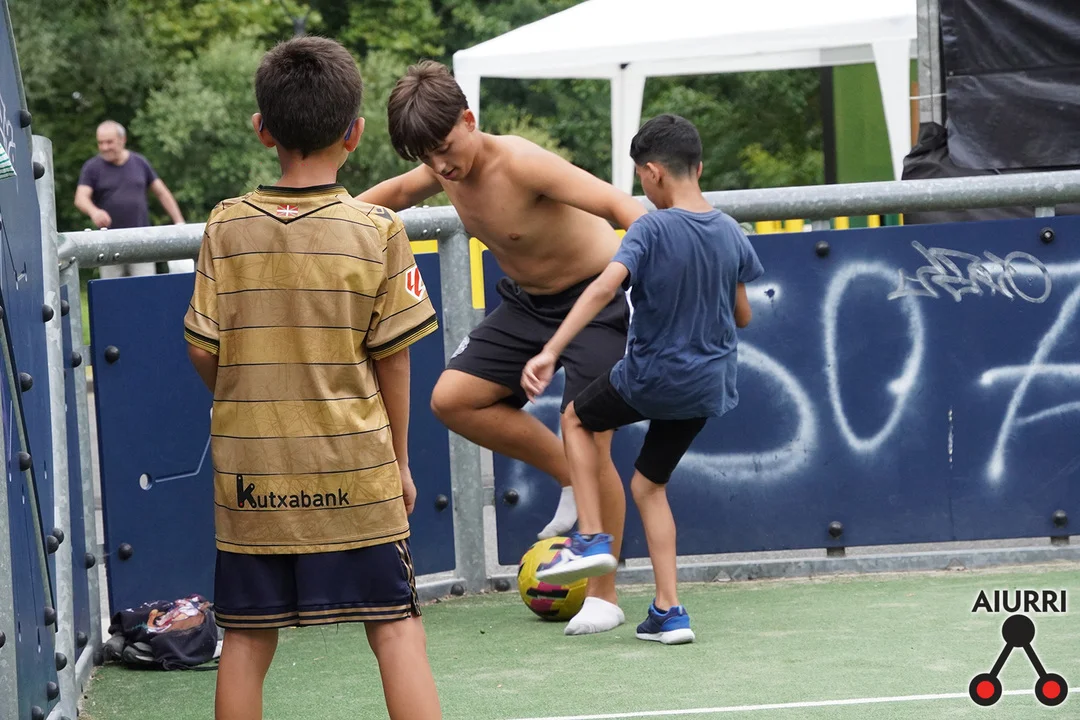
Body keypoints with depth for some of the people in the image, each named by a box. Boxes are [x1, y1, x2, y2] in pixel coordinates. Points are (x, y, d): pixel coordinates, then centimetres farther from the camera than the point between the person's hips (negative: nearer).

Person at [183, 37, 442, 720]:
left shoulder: (227, 227, -3)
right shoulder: (379, 229, -7)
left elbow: (204, 350, 0)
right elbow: (393, 358, -3)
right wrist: (400, 460, 9)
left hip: (250, 469, 2)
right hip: (354, 467, -2)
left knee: (248, 637, 8)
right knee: (396, 627, 3)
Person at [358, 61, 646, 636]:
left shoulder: (518, 163, -29)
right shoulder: (446, 170, -6)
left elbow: (620, 207, -36)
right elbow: (398, 191, 19)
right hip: (527, 302, 8)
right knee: (453, 399, -5)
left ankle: (604, 597, 4)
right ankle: (570, 480, 11)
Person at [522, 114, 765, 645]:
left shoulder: (652, 230, -17)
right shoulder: (732, 234, 0)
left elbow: (603, 288, -29)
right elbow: (742, 317, 10)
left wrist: (550, 352, -34)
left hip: (650, 376, -5)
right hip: (709, 384, 6)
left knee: (578, 418, 24)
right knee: (649, 483, 20)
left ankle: (591, 538, 12)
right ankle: (668, 612, 12)